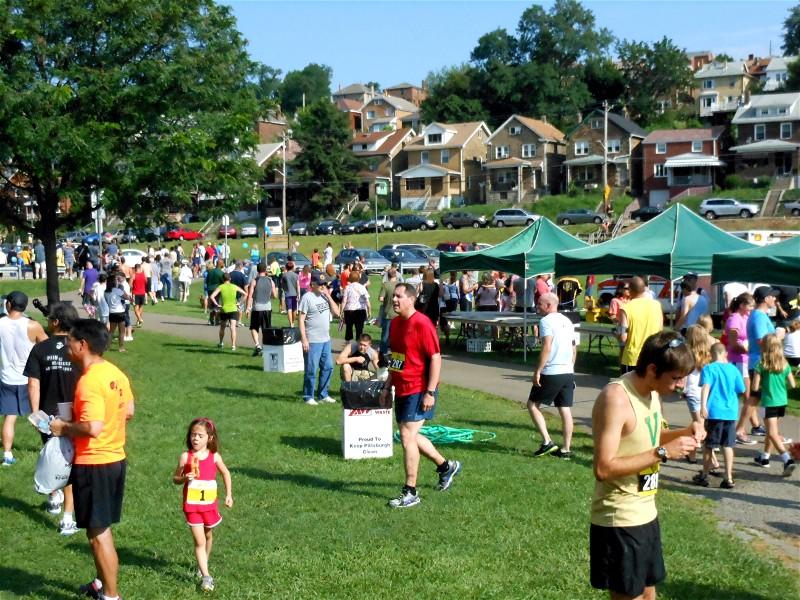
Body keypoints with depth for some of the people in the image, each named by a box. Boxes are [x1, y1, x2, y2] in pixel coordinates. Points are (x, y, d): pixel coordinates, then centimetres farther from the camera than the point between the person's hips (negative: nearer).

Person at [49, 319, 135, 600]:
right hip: (116, 459, 9)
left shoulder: (88, 381, -22)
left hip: (93, 465, -9)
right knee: (101, 527, 22)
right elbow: (128, 412, 16)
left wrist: (64, 428, -13)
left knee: (98, 532, 3)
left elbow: (92, 428, -29)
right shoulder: (115, 374, 5)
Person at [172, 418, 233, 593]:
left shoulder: (214, 456, -5)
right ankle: (206, 576, -9)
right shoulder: (186, 456, -9)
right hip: (191, 505, -2)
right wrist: (184, 478, -21)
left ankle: (203, 564, 45)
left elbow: (225, 473, 11)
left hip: (209, 504, 2)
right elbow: (175, 478, 1)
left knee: (208, 536, 21)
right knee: (199, 541, -7)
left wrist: (229, 494, 7)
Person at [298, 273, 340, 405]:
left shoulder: (325, 296, 11)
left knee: (327, 367, 13)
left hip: (326, 340, 7)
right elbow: (301, 319, -12)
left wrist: (328, 296, -2)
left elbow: (336, 312, 6)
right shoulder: (307, 298, -10)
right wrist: (304, 339, -17)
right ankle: (308, 397, 9)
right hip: (312, 341, -7)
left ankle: (323, 395, 24)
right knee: (311, 370, -2)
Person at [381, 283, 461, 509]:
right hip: (402, 390, 9)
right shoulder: (395, 323, 10)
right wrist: (388, 386, 19)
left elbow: (436, 358, -18)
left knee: (407, 437, -9)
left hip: (419, 391, -9)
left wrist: (430, 392, -20)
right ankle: (446, 466, 37)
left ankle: (410, 493, 1)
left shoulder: (422, 324, -16)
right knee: (410, 436, 16)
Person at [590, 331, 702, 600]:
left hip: (646, 512, 9)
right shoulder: (616, 398, -24)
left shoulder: (651, 391, 4)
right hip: (619, 520, -9)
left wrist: (683, 433, 2)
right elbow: (604, 469, -27)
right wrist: (663, 453, -24)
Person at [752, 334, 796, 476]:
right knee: (771, 431, 22)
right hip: (782, 401, 6)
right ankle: (765, 457, 35)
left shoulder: (762, 365, -12)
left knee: (773, 434, -6)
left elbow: (755, 387, -12)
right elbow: (792, 384, 4)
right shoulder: (784, 364, 0)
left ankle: (787, 459, -23)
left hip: (769, 402, -6)